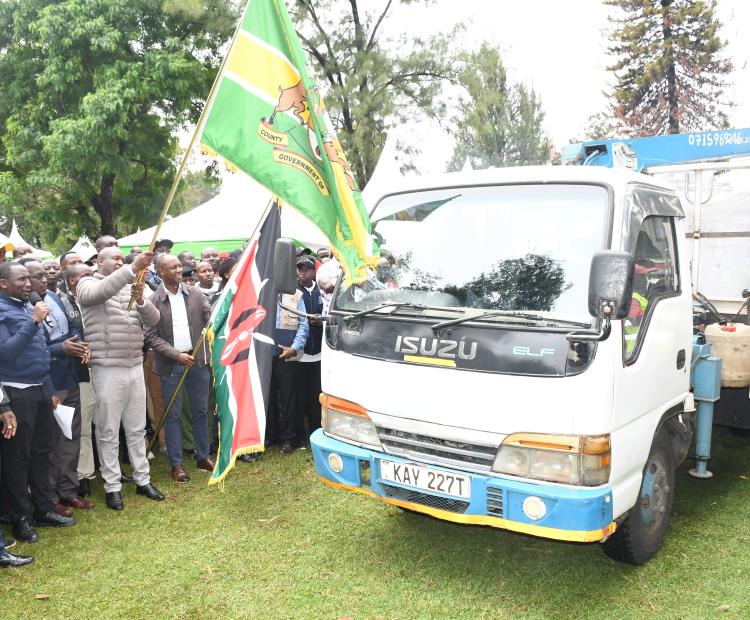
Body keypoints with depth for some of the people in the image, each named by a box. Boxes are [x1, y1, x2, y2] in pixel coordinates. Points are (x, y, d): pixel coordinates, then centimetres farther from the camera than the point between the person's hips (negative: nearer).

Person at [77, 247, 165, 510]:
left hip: (135, 367, 5)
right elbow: (101, 291, -26)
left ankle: (143, 480, 24)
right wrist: (133, 268, -35)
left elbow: (153, 320, 5)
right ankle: (112, 486, 14)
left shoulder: (130, 288, 13)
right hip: (107, 369, -5)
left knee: (137, 429, 13)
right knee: (109, 432, 3)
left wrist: (140, 299, -14)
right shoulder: (88, 284, -1)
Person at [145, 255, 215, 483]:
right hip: (171, 365, -3)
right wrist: (177, 355, -15)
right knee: (173, 415, 6)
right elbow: (151, 336, -7)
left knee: (201, 411, 12)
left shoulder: (195, 294, 4)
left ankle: (203, 457, 25)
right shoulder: (153, 301, -5)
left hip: (198, 361, 3)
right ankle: (176, 464, 16)